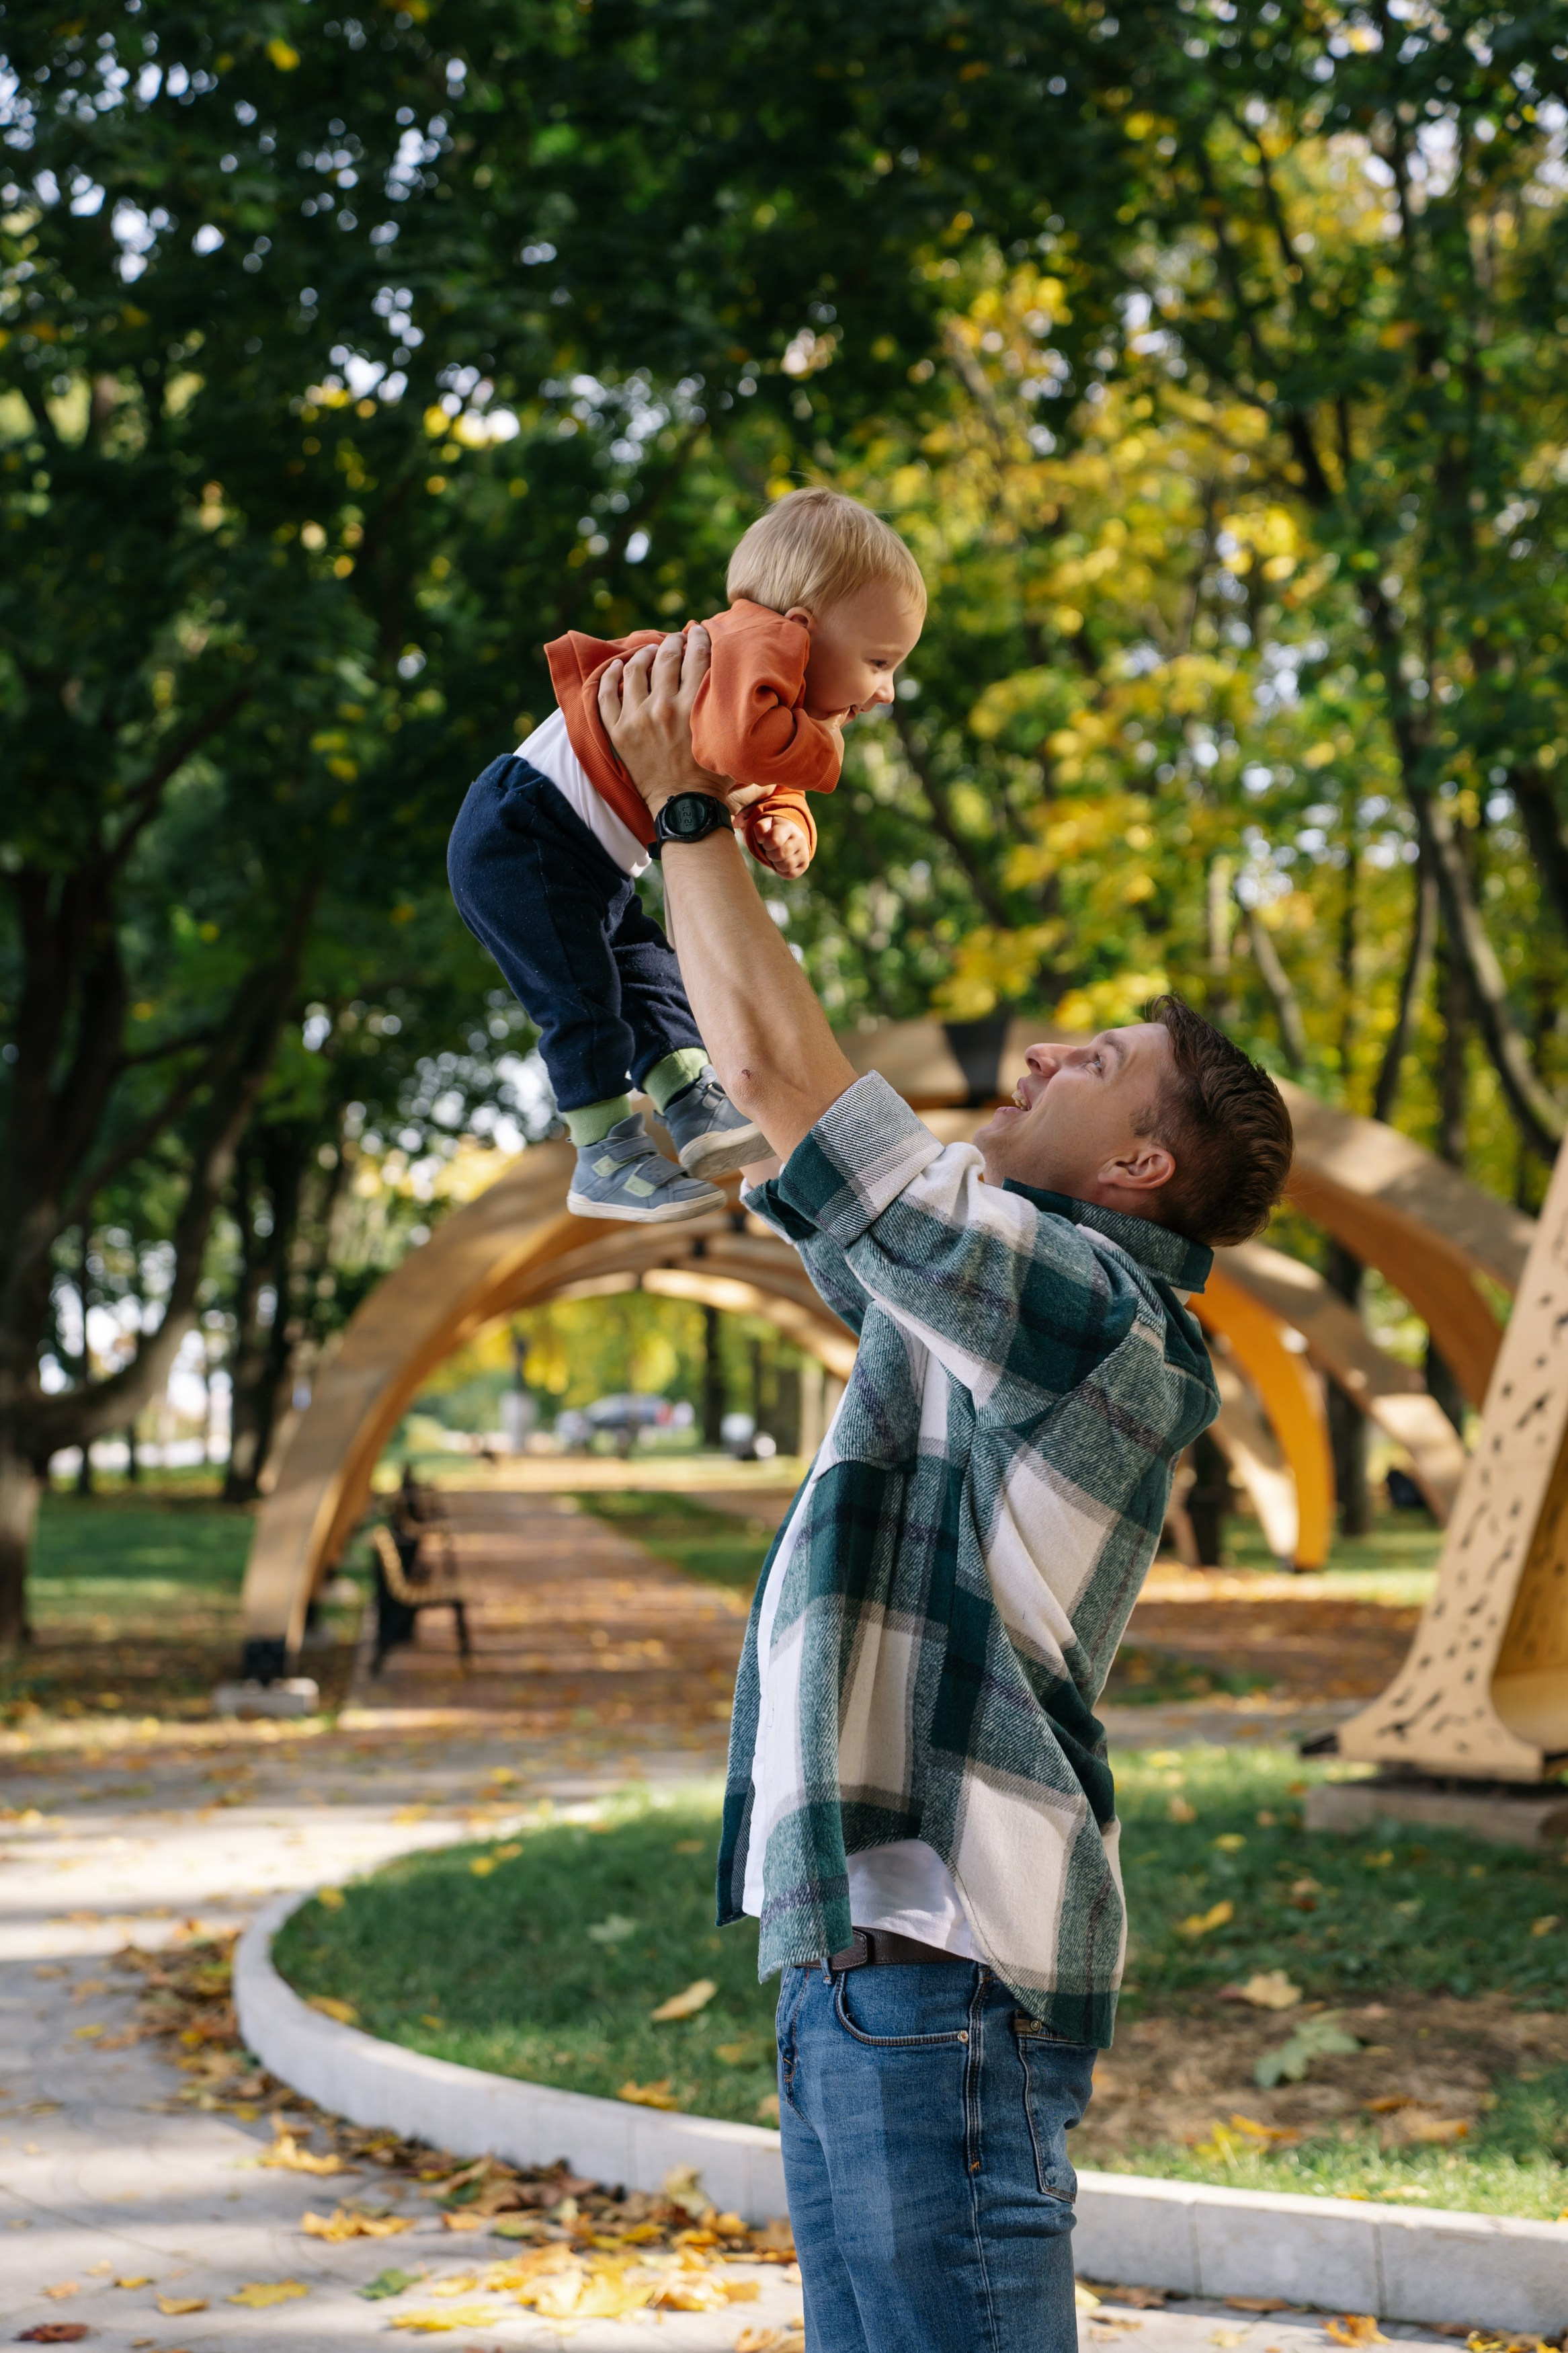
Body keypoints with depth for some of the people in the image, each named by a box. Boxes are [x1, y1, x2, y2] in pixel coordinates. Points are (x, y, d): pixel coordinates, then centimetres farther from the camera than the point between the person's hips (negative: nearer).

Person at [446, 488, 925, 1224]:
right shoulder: (763, 639, -26)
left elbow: (766, 788, 21)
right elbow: (740, 737, -48)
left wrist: (782, 828, -4)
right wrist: (822, 755, -27)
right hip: (522, 835, -11)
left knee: (648, 971, 16)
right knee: (582, 996, -7)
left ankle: (695, 1108, 24)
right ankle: (605, 1159, 1)